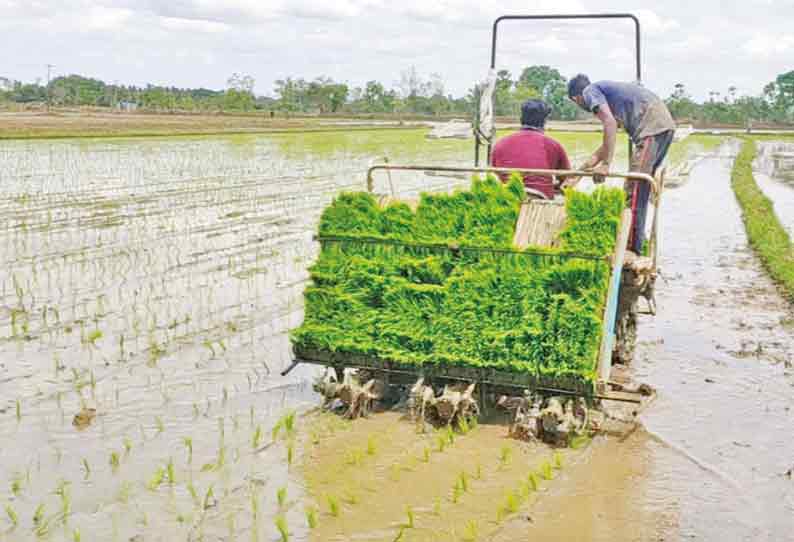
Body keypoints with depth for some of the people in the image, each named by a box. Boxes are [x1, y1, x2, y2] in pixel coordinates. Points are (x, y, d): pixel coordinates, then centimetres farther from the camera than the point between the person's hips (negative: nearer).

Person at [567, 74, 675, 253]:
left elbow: (610, 123, -15)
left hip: (651, 126, -10)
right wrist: (580, 171, 40)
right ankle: (636, 242, 24)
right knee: (640, 189, 17)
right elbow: (607, 145, 35)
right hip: (665, 124, 10)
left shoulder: (590, 91, 4)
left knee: (634, 190, -10)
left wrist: (606, 165, -18)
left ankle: (632, 249, -11)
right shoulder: (607, 90, 32)